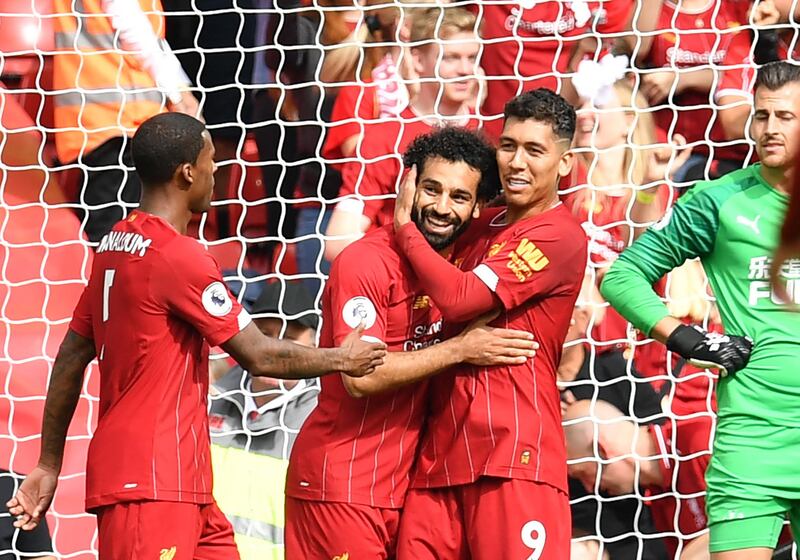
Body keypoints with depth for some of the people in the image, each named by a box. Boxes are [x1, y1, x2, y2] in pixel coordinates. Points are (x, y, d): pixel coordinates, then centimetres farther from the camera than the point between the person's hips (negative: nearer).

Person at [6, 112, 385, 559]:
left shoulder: (115, 245, 13)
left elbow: (70, 361, 17)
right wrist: (341, 359, 7)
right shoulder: (181, 258, -14)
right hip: (152, 485, -9)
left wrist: (49, 465, 22)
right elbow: (260, 357, -10)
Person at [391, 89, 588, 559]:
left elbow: (458, 298, -14)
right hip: (442, 450, 7)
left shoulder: (560, 236, -7)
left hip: (513, 453, -7)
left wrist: (405, 225, -1)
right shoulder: (484, 227, 19)